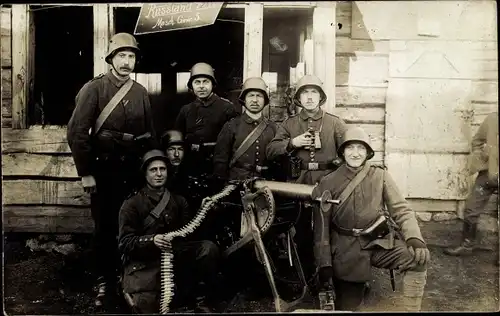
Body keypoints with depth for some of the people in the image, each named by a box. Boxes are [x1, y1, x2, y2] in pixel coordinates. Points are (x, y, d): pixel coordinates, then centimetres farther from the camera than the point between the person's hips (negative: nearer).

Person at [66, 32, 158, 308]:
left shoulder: (141, 92, 7)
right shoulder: (94, 88, -7)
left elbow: (149, 134, 12)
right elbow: (77, 132, -12)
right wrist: (85, 173, -14)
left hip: (133, 171, 3)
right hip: (103, 170, -3)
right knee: (104, 227, 6)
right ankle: (104, 282, 20)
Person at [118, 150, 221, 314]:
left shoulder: (178, 200, 11)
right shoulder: (132, 204, 0)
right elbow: (124, 243, -8)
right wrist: (151, 240, -24)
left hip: (174, 254, 3)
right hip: (143, 262, -3)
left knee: (209, 248, -22)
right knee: (146, 307, -24)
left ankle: (199, 298, -7)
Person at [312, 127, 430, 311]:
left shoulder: (380, 175, 0)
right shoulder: (328, 183, -1)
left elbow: (401, 210, -3)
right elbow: (321, 226, 0)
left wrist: (415, 239, -21)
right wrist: (324, 264, -4)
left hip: (379, 243, 1)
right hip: (347, 250, 0)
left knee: (418, 258, -25)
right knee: (346, 306, 2)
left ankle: (412, 310, -9)